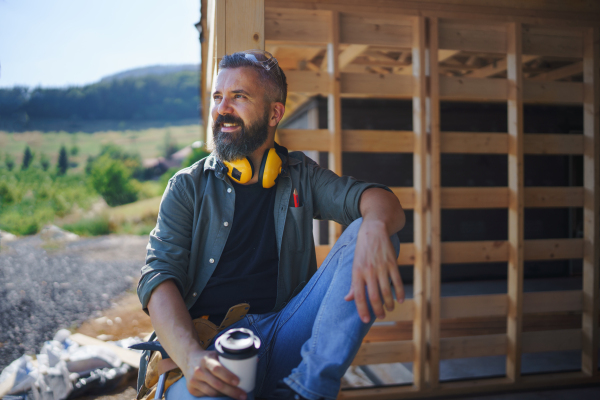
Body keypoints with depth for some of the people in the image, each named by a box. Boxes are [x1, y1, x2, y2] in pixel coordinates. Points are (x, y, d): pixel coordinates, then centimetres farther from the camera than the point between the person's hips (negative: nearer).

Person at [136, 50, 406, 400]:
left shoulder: (301, 176, 12)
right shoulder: (188, 187, 8)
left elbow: (381, 202, -2)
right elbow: (160, 275, -3)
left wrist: (375, 228, -29)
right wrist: (191, 356, -23)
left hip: (285, 337, 5)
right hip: (211, 344, -4)